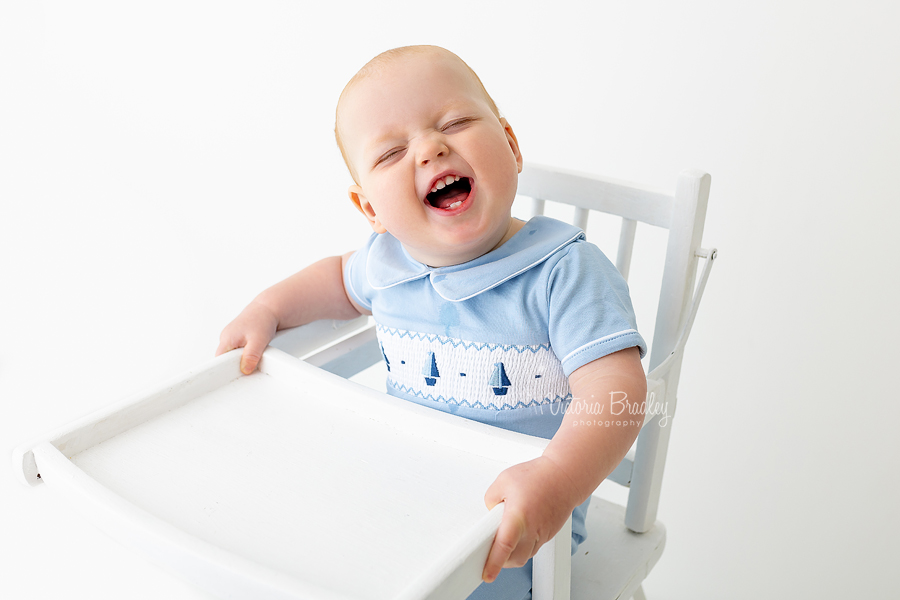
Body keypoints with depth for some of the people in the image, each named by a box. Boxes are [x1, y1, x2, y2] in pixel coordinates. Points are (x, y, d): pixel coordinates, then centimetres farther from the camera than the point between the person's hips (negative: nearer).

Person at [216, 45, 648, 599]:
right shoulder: (389, 262, -3)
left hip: (516, 516, -5)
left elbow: (616, 386, -29)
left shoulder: (565, 270, -20)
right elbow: (343, 278, 22)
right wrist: (268, 310, 8)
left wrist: (559, 479, -46)